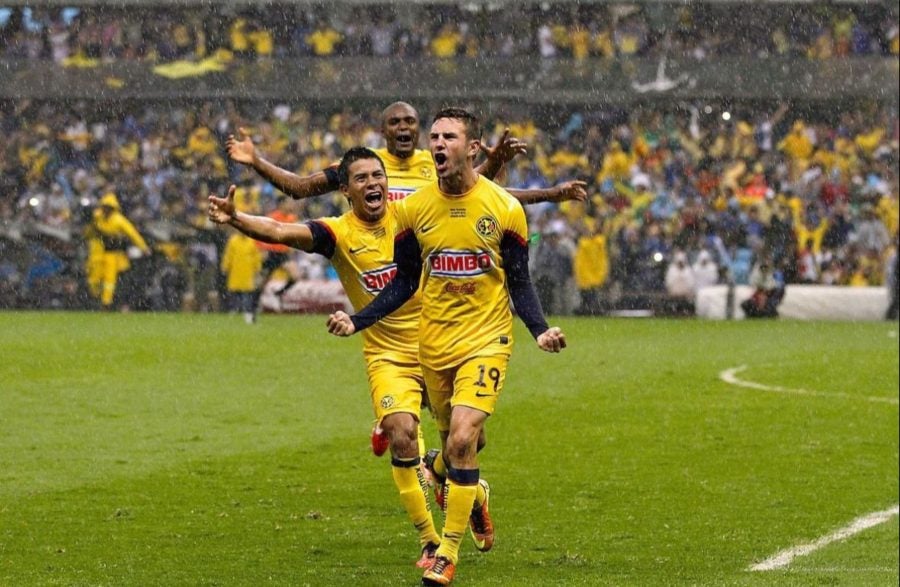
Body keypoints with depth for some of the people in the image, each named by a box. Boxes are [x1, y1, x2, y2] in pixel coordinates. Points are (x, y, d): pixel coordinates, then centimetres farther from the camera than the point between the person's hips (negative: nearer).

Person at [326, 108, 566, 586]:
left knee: (462, 440, -18)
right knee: (453, 445, 11)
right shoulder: (413, 209, 0)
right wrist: (356, 322, -1)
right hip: (434, 344, 3)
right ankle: (475, 496, 47)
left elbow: (520, 282, 1)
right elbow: (405, 283, 9)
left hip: (486, 340, -3)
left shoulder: (504, 208, -6)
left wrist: (540, 331, -15)